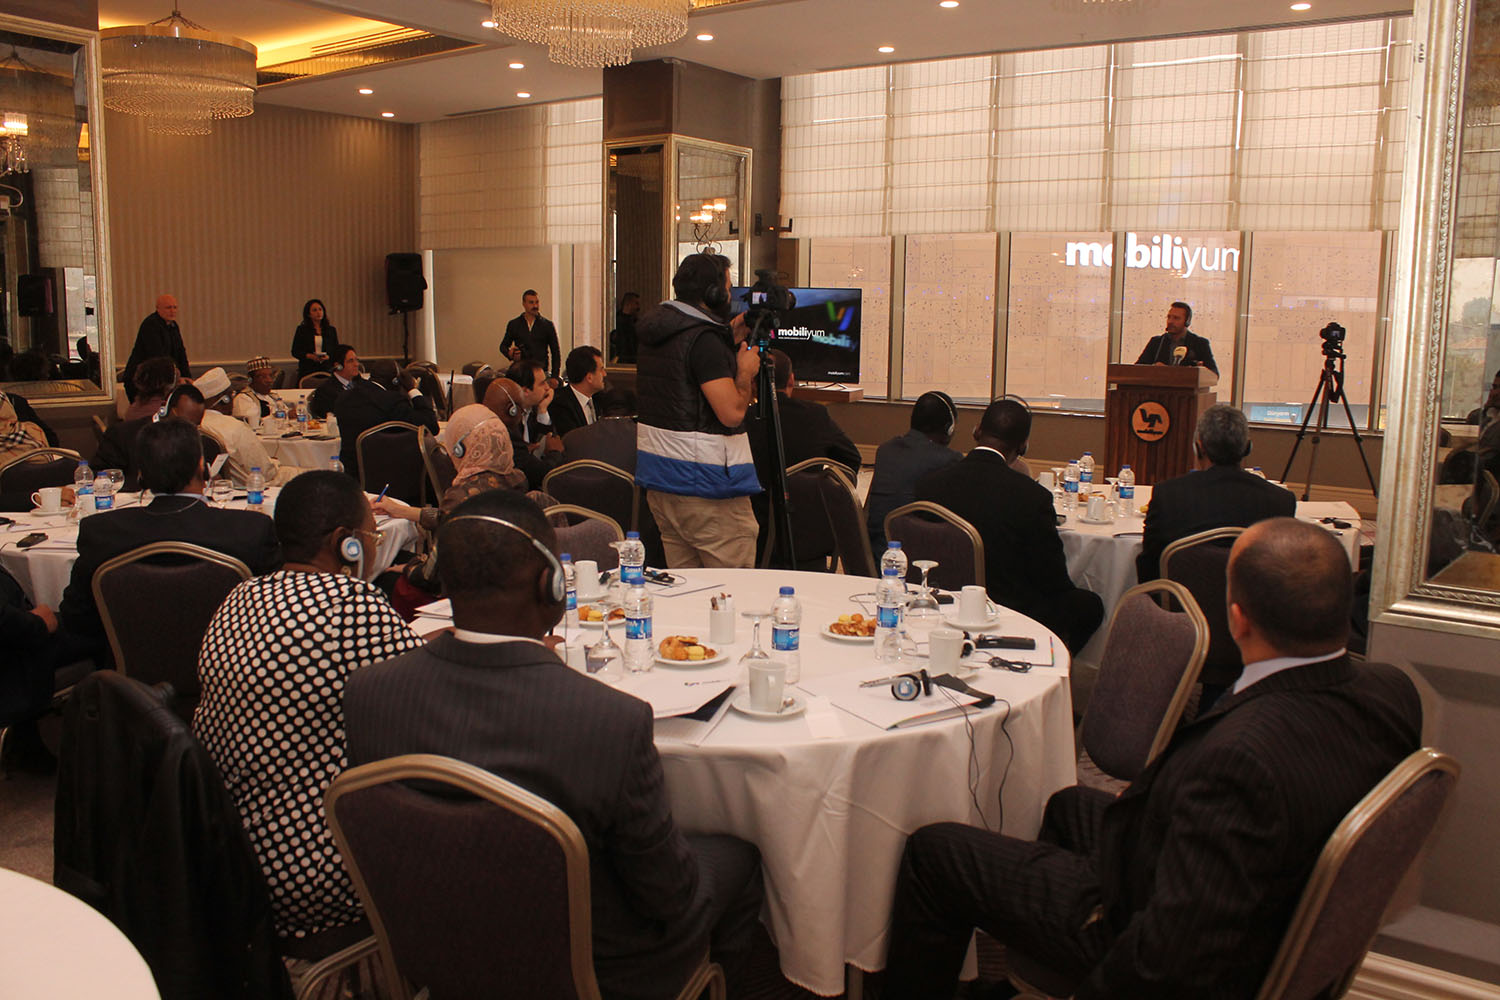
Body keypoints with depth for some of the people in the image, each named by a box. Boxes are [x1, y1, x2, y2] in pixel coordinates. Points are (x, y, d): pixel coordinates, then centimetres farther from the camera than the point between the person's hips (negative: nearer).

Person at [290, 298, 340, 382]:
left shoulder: (331, 330, 12)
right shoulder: (302, 330, 8)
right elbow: (295, 352, 6)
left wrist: (328, 357, -10)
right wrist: (309, 356, -11)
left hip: (327, 369, 1)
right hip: (307, 371, -1)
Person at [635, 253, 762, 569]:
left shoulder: (652, 331, 9)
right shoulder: (704, 339, -18)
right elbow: (732, 412, -21)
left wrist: (730, 341, 17)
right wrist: (745, 370, -4)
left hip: (656, 473, 9)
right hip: (705, 483, -9)